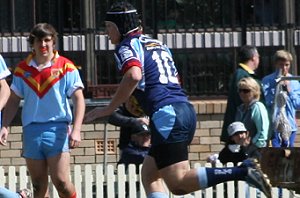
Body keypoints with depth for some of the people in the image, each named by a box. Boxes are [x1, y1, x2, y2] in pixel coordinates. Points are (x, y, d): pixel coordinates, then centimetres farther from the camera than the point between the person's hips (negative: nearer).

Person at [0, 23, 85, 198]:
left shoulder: (66, 67, -1)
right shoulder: (22, 69, 10)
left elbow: (79, 99, -4)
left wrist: (76, 130, -15)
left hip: (57, 129, -4)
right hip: (31, 129, 4)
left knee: (61, 182, -13)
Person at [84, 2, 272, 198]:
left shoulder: (126, 46, 1)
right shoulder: (157, 43, 27)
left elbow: (134, 76, -20)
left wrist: (109, 109, -13)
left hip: (167, 115, -9)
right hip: (186, 110, 9)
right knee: (149, 174, 16)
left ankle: (242, 171, -27)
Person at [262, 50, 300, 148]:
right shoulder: (267, 81, -3)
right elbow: (267, 101, -13)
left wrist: (289, 89, -6)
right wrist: (277, 86, -14)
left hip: (290, 126, 4)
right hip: (273, 125, -4)